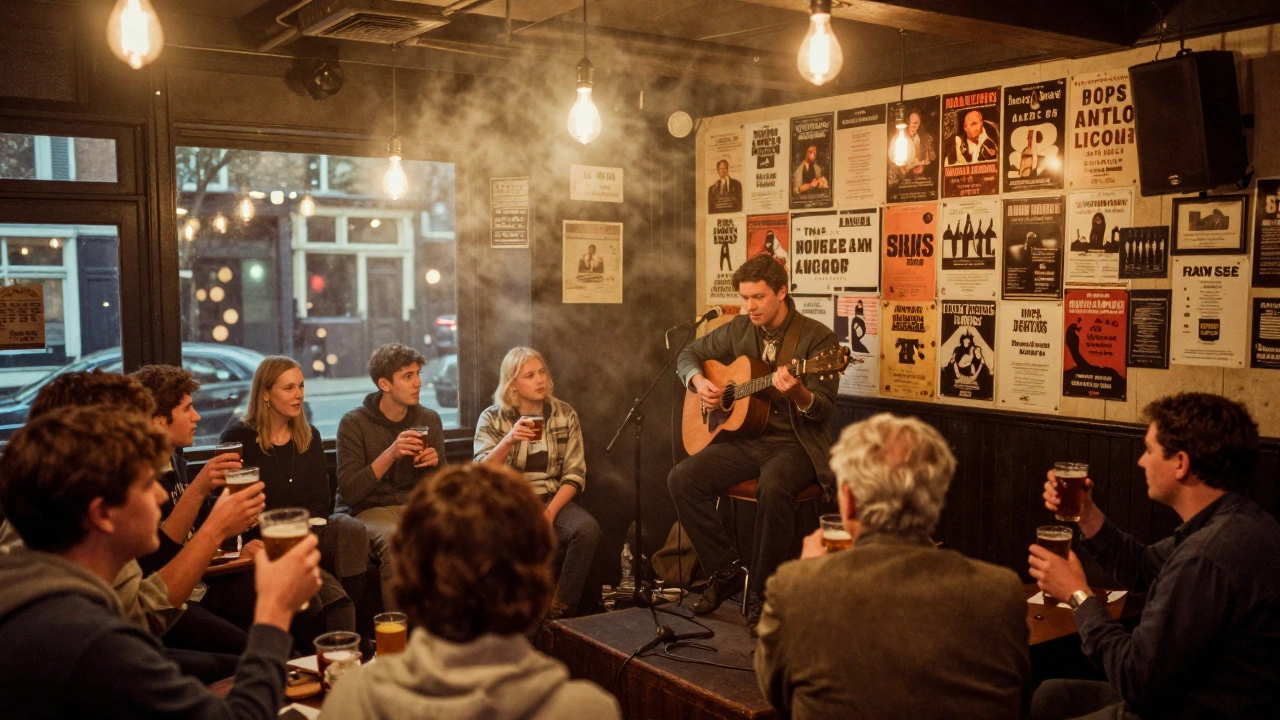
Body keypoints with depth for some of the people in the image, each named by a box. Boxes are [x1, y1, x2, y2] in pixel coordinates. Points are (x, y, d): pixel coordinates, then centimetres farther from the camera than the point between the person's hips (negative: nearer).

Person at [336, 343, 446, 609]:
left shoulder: (430, 419, 9)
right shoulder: (354, 423, -3)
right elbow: (348, 491, -11)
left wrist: (433, 464, -7)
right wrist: (390, 454, -21)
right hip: (369, 510, -3)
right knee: (394, 538, -36)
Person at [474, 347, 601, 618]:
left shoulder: (565, 414, 6)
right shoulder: (492, 418, 1)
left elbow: (575, 474, 2)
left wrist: (550, 512, -13)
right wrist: (509, 440, -27)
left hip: (555, 499, 2)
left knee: (587, 529, -29)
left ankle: (561, 610, -16)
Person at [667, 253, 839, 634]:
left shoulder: (817, 337, -8)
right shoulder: (739, 330, 8)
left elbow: (824, 411, -12)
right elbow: (690, 354, 21)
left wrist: (797, 393, -34)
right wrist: (698, 382, -2)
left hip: (795, 443, -5)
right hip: (746, 438, 6)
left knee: (773, 489, -37)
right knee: (682, 478, -16)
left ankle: (760, 593, -18)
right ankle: (726, 569, -1)